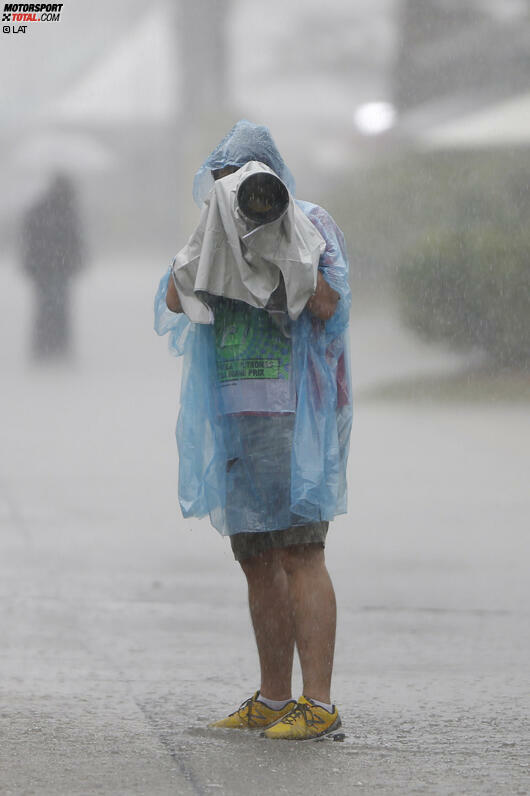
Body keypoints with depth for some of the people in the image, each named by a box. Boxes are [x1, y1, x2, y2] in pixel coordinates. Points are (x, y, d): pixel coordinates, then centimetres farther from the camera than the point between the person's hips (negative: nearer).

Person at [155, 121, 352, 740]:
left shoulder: (310, 224, 0)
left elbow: (327, 304, -14)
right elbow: (175, 300, 2)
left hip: (294, 413, -6)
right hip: (235, 416, 6)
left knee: (299, 552, -13)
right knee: (257, 560, 8)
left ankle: (319, 704, -14)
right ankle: (273, 700, 15)